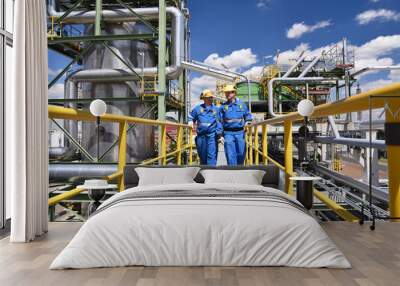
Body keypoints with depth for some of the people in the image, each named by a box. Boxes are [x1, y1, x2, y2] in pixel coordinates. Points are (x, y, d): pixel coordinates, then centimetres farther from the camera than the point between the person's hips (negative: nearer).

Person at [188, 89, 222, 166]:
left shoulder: (216, 109, 9)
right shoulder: (198, 108, 9)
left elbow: (219, 122, 11)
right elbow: (191, 117, 21)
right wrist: (190, 122, -1)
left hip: (212, 135, -1)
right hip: (201, 136, 2)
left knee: (212, 155, -11)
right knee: (202, 156, 10)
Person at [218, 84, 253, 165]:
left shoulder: (242, 104, 9)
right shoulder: (223, 106, 6)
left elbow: (248, 115, 20)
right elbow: (219, 122, 5)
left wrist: (247, 123, -1)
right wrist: (220, 136, 0)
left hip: (240, 132, 1)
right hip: (228, 133, -1)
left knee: (241, 154, 5)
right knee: (230, 155, -5)